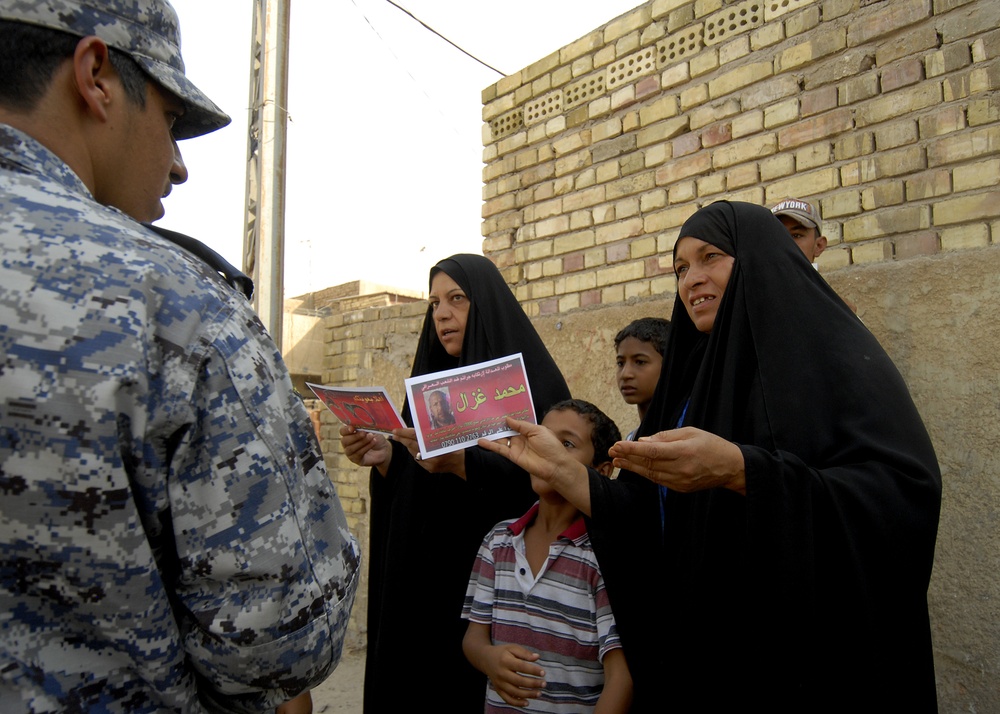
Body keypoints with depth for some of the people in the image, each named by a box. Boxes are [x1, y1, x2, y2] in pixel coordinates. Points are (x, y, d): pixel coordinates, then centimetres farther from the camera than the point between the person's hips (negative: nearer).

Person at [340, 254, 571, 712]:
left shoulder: (529, 377, -7)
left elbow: (541, 483, -16)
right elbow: (411, 487, 12)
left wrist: (458, 461, -28)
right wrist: (384, 457, -8)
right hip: (419, 576, 6)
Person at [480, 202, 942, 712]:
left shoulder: (830, 355, -8)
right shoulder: (694, 386, 9)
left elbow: (907, 497, -23)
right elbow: (647, 530, 6)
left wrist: (738, 469, -33)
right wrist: (559, 470, -5)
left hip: (809, 666, -5)